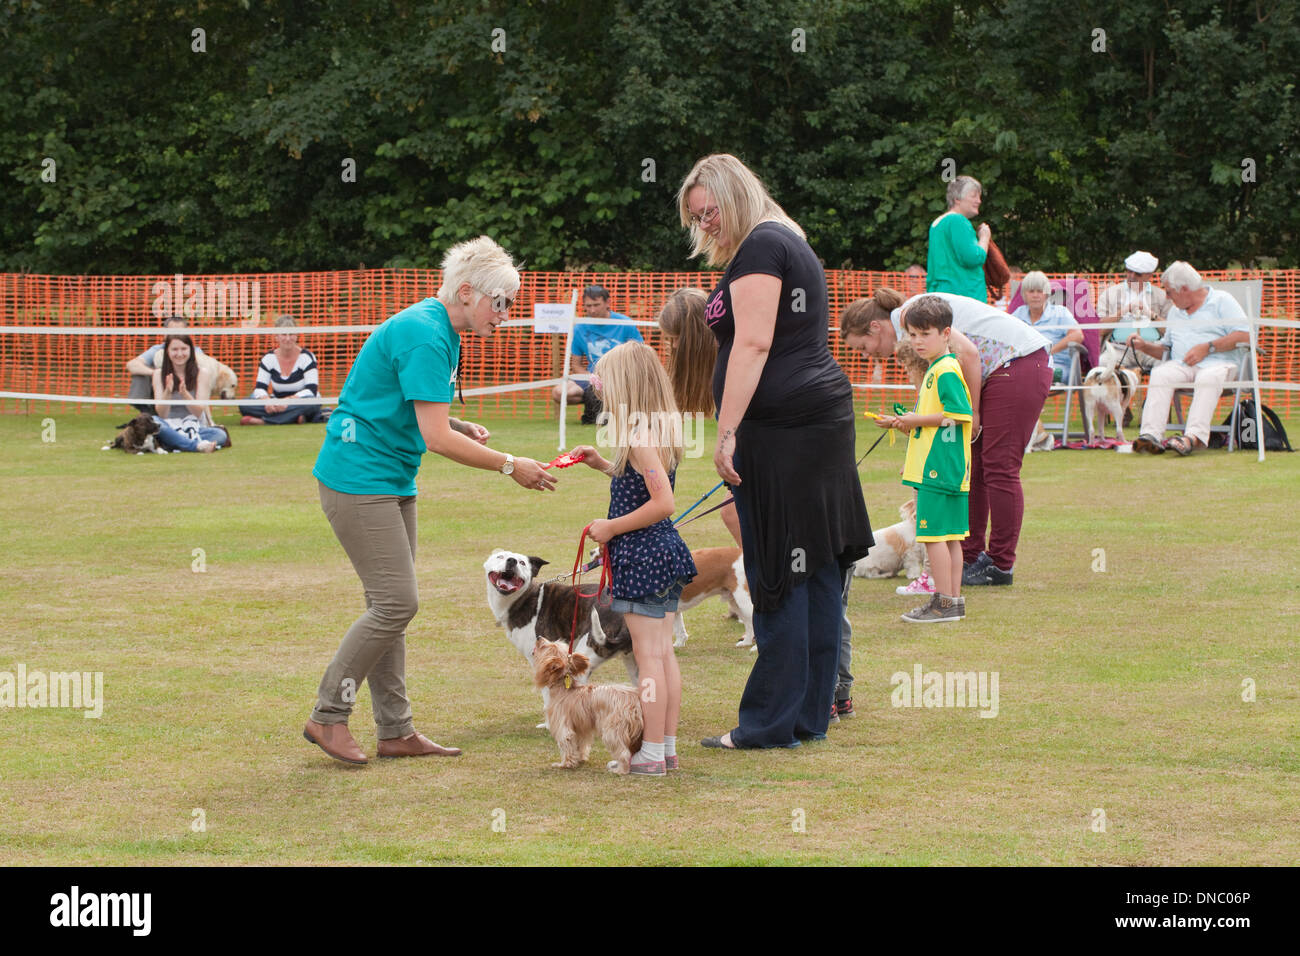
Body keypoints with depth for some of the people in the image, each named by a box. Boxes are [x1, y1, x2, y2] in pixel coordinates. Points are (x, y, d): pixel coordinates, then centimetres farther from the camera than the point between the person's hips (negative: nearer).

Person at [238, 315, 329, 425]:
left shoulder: (306, 357, -7)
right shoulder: (268, 358, 2)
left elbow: (312, 390, -16)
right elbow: (260, 388, -1)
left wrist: (288, 400, -32)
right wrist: (266, 400, -26)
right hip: (278, 405, 3)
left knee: (310, 403, -39)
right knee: (244, 405, -21)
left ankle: (261, 421, -39)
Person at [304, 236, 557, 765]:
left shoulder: (438, 330, 13)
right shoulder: (424, 336, -20)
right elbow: (436, 438, -22)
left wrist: (460, 427, 6)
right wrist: (510, 466, -16)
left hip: (390, 480, 10)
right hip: (359, 477, -10)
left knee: (392, 604, 9)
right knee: (395, 602, -11)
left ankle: (396, 731, 12)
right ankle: (328, 716, -2)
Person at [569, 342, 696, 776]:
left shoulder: (641, 440, -19)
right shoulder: (660, 432, 10)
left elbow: (662, 503, -25)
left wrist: (612, 527, -17)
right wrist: (605, 465, 17)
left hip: (642, 556, -10)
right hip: (664, 551, 10)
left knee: (648, 655, -5)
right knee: (664, 652, 12)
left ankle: (651, 753, -1)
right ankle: (668, 747, 17)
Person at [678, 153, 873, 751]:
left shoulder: (760, 247, -8)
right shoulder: (790, 243, 22)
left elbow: (753, 343, -18)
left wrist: (728, 432, -20)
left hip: (780, 426, -10)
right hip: (823, 416, 10)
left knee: (777, 575, -8)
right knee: (817, 572, 9)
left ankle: (771, 722, -6)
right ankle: (811, 715, 13)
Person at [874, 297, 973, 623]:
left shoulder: (946, 371, -13)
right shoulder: (935, 369, 18)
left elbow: (959, 414, -21)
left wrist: (919, 420, -15)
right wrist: (905, 423, 17)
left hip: (939, 468, -10)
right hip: (945, 469, 10)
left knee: (933, 534, -8)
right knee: (949, 535, 11)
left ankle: (943, 603, -5)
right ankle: (954, 600, 15)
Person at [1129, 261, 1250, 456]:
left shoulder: (1221, 300, 7)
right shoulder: (1175, 311, 28)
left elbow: (1244, 335, -6)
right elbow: (1165, 349, 33)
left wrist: (1207, 348, -11)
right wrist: (1144, 345, 14)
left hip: (1216, 363, -5)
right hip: (1181, 365, 5)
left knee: (1208, 378, -39)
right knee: (1160, 373, -28)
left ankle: (1193, 436, -55)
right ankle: (1151, 434, -44)